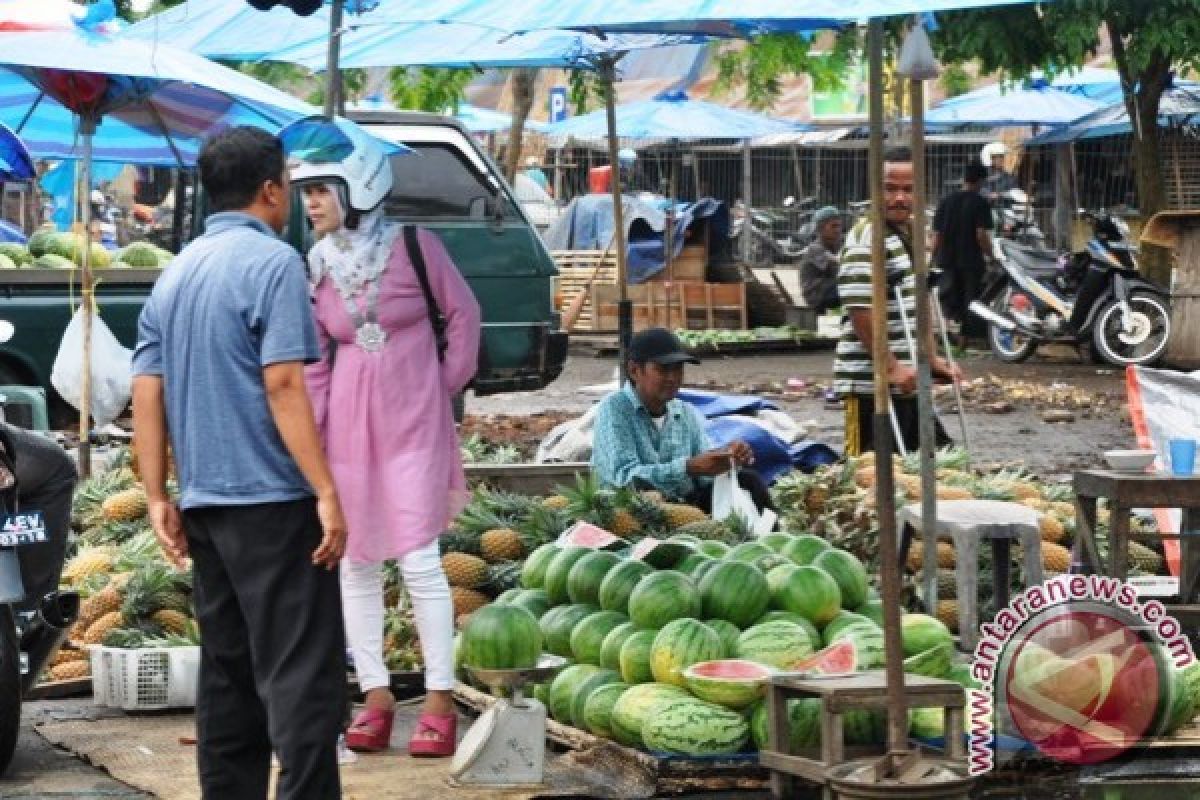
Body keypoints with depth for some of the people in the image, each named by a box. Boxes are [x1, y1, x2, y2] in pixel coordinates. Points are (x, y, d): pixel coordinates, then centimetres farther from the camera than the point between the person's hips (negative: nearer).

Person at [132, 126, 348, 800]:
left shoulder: (176, 273, 13)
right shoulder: (273, 263, -9)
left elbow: (147, 392, 10)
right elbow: (282, 385, -17)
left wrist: (159, 498, 12)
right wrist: (327, 493, -17)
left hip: (205, 503, 8)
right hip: (272, 499, -8)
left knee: (227, 670, 14)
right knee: (302, 672, -8)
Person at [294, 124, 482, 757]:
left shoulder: (413, 248, -8)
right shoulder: (315, 269, 3)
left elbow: (463, 313, 2)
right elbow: (313, 364, 7)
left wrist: (448, 384, 1)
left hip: (414, 424, -4)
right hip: (349, 427, 4)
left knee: (419, 561, -7)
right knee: (357, 563, 6)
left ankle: (439, 702, 1)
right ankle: (375, 696, 15)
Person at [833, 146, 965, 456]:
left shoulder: (913, 233, 14)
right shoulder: (867, 239, -16)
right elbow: (860, 311, -21)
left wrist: (932, 358, 19)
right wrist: (890, 367, -20)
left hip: (909, 381, 10)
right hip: (872, 383, -10)